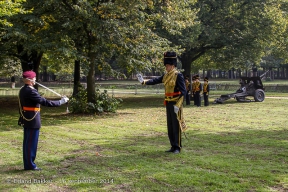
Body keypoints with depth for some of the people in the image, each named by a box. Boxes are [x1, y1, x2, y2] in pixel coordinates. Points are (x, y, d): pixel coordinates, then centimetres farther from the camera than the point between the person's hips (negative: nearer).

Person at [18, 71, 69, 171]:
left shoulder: (22, 90, 9)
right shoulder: (31, 91, -22)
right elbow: (45, 102, -24)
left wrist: (21, 118, 24)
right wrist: (62, 101, -17)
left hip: (26, 120, 10)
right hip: (33, 121, -10)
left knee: (27, 142, 15)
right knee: (32, 143, 0)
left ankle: (27, 164, 23)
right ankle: (30, 165, 8)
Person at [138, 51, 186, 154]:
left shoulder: (178, 75, -14)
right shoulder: (166, 75, 9)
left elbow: (183, 91, -17)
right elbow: (156, 80, 14)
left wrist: (178, 105, -22)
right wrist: (144, 82, 0)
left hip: (175, 104, -8)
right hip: (168, 103, 8)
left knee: (176, 126, -1)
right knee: (170, 126, 12)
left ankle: (178, 147, 8)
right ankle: (173, 146, 21)